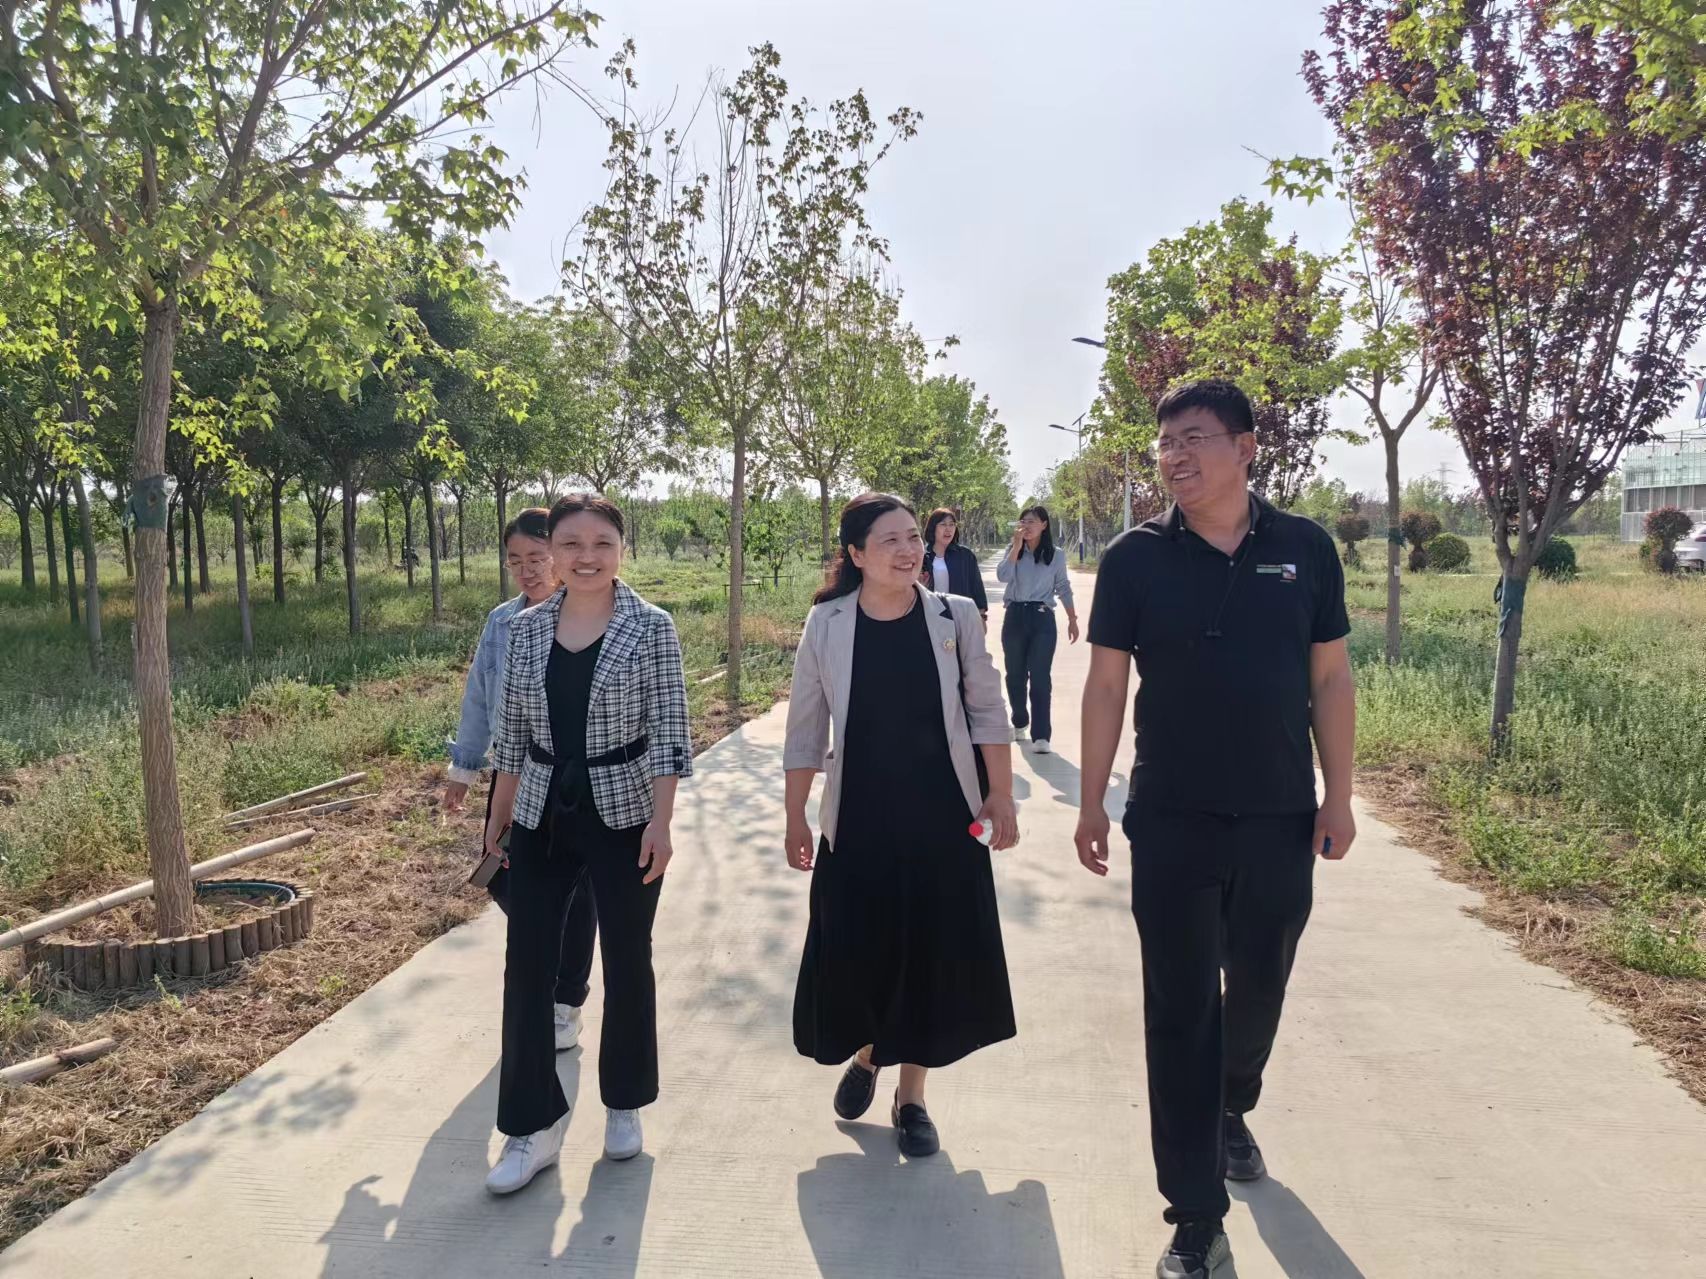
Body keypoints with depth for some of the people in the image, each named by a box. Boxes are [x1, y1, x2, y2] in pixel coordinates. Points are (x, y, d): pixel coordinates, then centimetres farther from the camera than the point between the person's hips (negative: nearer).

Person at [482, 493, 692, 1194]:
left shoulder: (651, 628, -8)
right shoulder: (525, 629, 3)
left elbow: (667, 731, -10)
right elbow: (511, 734, 9)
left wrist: (661, 822, -15)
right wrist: (498, 816, 11)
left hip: (624, 816, -3)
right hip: (540, 818, 3)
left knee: (627, 964, 10)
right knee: (526, 966, 4)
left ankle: (624, 1105, 31)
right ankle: (533, 1126, 20)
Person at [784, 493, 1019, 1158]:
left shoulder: (955, 616, -5)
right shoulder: (826, 626, -6)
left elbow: (987, 711, 3)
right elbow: (805, 730, 1)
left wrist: (1001, 796, 1)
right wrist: (796, 819, 3)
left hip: (944, 817, 1)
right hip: (859, 820, 0)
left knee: (931, 951, 8)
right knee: (855, 949, 7)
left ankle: (911, 1094, 29)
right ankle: (864, 1054, 40)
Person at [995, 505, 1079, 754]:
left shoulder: (1056, 555, 3)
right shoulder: (1013, 551, 6)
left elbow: (1063, 588, 8)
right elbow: (1002, 576, -12)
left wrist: (1072, 619, 7)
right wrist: (1017, 544, -13)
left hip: (1042, 618, -2)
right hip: (1015, 616, 2)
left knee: (1040, 677, -9)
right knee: (1015, 674, 11)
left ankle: (1041, 735, -10)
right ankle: (1019, 722, 32)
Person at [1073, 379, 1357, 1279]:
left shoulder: (1305, 549, -2)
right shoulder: (1136, 557, -5)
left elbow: (1330, 677, 3)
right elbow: (1105, 684, -2)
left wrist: (1339, 796, 0)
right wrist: (1091, 804, -3)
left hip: (1280, 819, 2)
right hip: (1170, 824, -1)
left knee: (1258, 989, 19)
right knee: (1180, 1012, 4)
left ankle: (1230, 1110, 50)